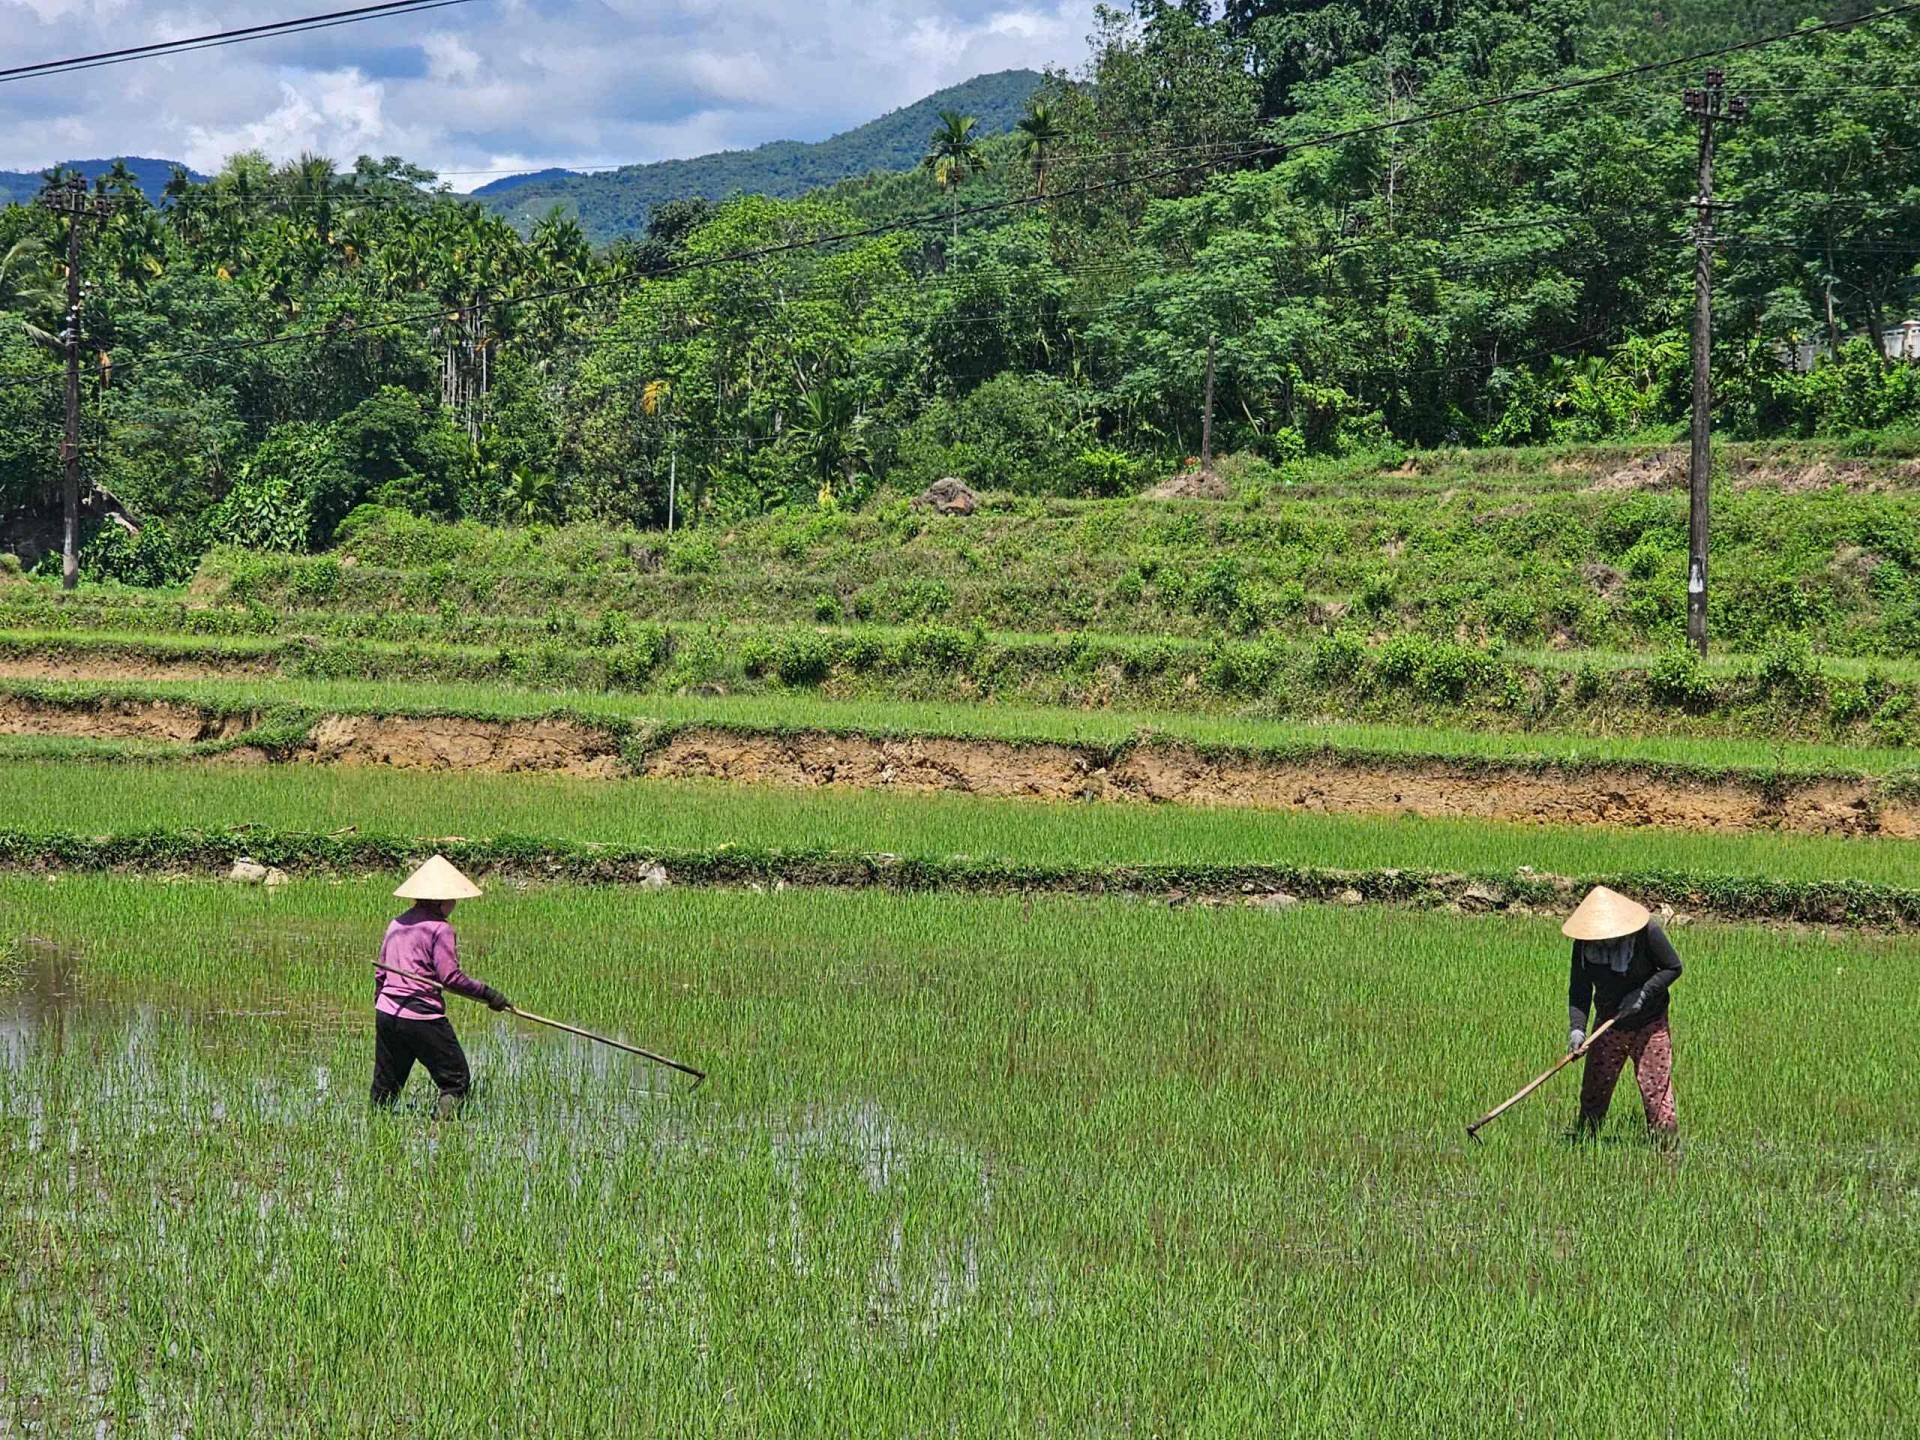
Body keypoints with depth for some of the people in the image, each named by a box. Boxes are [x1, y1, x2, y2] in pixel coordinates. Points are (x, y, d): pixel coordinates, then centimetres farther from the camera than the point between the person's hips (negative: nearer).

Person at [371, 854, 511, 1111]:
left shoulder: (396, 925, 14)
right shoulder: (439, 929, -9)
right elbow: (450, 977, -15)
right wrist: (487, 993, -8)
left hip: (386, 1014, 7)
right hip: (422, 1018, -7)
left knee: (384, 1089, 13)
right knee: (456, 1081, 0)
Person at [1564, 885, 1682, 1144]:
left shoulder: (1647, 932, -20)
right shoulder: (1584, 944, -13)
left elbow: (1673, 967, -9)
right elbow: (1578, 991, -10)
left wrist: (1643, 993, -20)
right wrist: (1576, 1028, -25)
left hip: (1650, 1025, -3)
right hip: (1608, 1025, 3)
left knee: (1656, 1088, -7)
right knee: (1594, 1090, 7)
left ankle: (1667, 1140, 1)